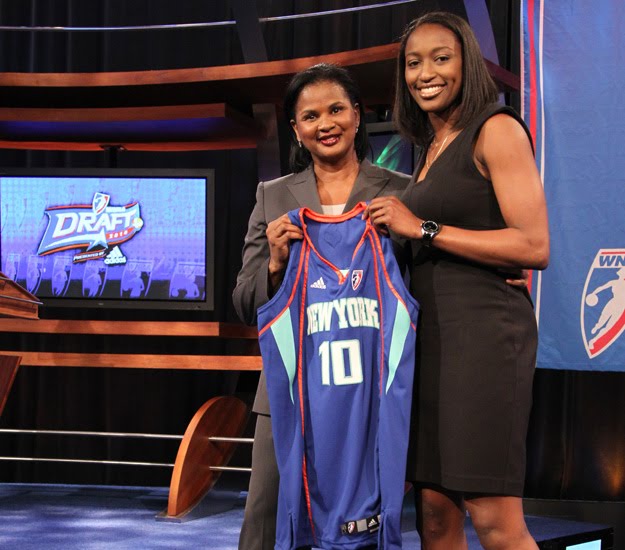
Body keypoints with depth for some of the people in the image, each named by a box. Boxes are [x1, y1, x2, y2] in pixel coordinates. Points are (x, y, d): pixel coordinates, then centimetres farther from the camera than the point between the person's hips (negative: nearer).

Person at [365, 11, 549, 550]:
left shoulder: (496, 130, -5)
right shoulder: (433, 148, 20)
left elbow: (535, 246, -14)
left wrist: (423, 228, -11)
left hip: (482, 328, -8)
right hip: (430, 333, 8)